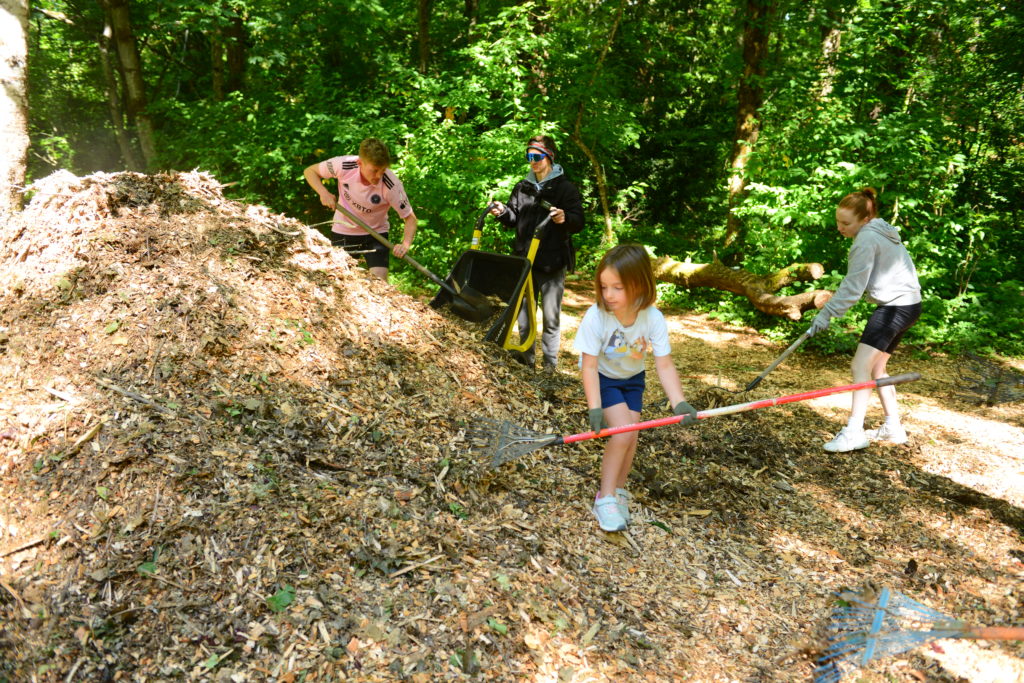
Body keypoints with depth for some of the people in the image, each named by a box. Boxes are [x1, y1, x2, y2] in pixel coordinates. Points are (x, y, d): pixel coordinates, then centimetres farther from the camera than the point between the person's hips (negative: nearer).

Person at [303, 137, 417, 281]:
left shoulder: (392, 185, -28)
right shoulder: (344, 165, -24)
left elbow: (410, 218, -19)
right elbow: (310, 171, -6)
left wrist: (405, 244, -37)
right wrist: (323, 193, -24)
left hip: (376, 233, -2)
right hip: (342, 232, 2)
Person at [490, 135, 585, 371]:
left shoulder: (565, 187, -2)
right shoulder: (522, 187, 13)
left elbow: (578, 222, -9)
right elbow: (514, 220, 18)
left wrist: (565, 218, -31)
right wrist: (503, 212, -3)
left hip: (553, 263, -4)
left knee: (550, 316, 1)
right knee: (523, 313, 11)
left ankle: (550, 363, 13)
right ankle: (526, 358, 24)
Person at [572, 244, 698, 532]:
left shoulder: (653, 319, -25)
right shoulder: (595, 317, -32)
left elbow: (664, 366, -23)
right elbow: (589, 366, -27)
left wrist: (679, 403, -35)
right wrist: (595, 408, -33)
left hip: (633, 378, 3)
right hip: (603, 378, -3)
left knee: (631, 437, -3)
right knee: (622, 431, -19)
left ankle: (619, 491, 22)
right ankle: (605, 498, -5)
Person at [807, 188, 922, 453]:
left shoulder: (867, 238, -15)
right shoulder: (880, 231, 16)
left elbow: (853, 285, -18)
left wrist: (827, 312, -16)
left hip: (896, 306, -11)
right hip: (907, 304, 11)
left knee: (861, 366, -14)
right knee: (876, 367, 16)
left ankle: (854, 432, -17)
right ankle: (893, 428, 22)